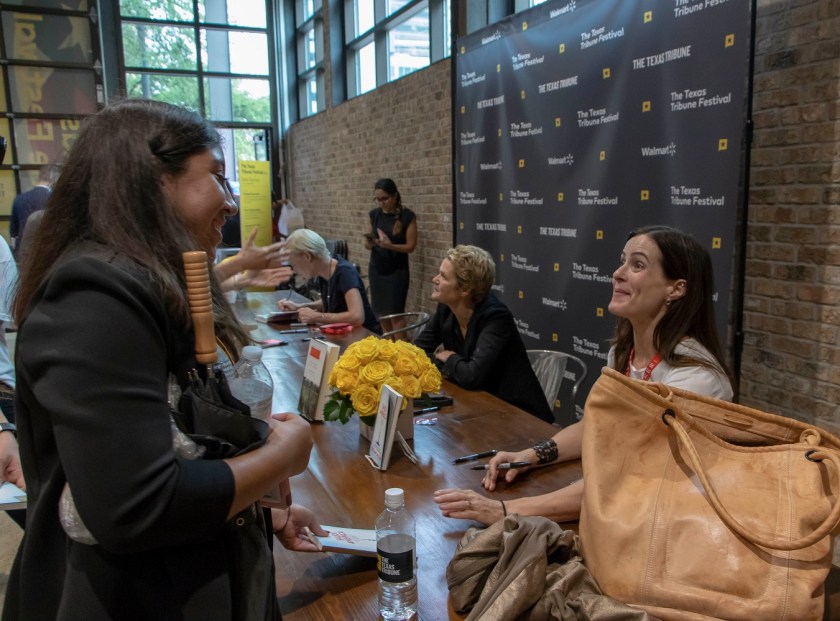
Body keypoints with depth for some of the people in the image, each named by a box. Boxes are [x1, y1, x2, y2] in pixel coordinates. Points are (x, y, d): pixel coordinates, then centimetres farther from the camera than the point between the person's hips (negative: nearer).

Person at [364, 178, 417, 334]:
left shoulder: (407, 216, -10)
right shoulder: (374, 214, 3)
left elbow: (410, 246, -9)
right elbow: (369, 245, 10)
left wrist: (390, 246, -26)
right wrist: (369, 243, -14)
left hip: (397, 270, -4)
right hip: (376, 269, 5)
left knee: (395, 313, -6)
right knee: (381, 312, 7)